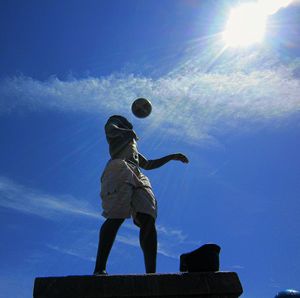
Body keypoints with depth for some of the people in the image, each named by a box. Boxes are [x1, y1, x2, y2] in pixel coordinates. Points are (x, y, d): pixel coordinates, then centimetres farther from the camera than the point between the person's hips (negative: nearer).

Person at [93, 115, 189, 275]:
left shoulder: (132, 145, 44)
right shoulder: (113, 125, 28)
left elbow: (148, 164, 46)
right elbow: (110, 129, 4)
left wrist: (173, 157, 45)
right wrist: (126, 132, -13)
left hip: (137, 176, 7)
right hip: (119, 168, -7)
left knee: (148, 219, -15)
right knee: (117, 217, -27)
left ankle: (151, 273, -26)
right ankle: (99, 269, -32)